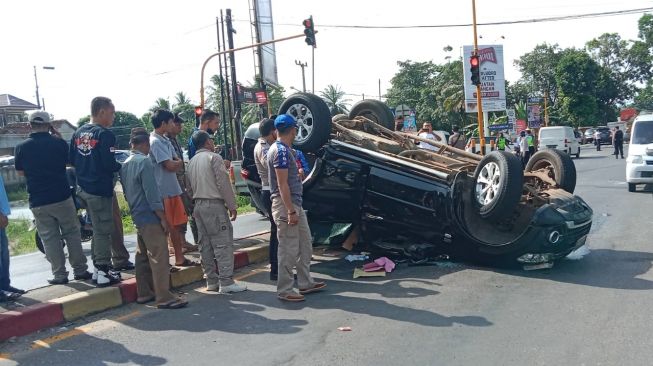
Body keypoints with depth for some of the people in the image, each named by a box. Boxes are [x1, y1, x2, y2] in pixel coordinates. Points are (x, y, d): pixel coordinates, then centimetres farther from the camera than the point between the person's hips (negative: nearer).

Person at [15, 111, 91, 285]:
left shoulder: (21, 148, -4)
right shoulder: (59, 144, -7)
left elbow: (20, 172, 9)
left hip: (38, 202, 1)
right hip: (62, 198, -1)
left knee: (49, 239, 8)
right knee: (72, 234, 10)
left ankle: (60, 274, 9)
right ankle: (80, 270, 13)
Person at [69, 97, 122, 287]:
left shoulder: (79, 132, 9)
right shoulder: (105, 134, -15)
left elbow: (71, 160, 13)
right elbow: (110, 164, -21)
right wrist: (121, 166, -2)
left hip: (84, 188, 8)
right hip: (100, 190, -8)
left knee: (97, 229, 18)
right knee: (103, 231, 1)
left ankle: (98, 267, 26)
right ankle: (104, 272, 6)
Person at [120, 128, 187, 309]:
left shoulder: (126, 164, 10)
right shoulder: (145, 162, -16)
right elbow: (152, 193, -20)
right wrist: (162, 218, -16)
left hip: (137, 216, 9)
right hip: (150, 217, -9)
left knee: (143, 255, 16)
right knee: (159, 258, -7)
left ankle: (144, 293, 22)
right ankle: (164, 298, -6)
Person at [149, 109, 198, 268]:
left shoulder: (166, 140, 15)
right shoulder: (155, 142, -15)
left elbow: (176, 161, 16)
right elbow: (171, 165, -18)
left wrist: (175, 163, -6)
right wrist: (180, 163, 1)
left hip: (173, 189, 9)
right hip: (162, 191, -9)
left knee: (177, 225, 14)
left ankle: (179, 258, 23)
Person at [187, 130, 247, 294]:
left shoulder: (192, 162, 15)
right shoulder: (214, 157, -7)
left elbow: (191, 185, 16)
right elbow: (224, 183, -12)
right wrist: (232, 205, -8)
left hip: (198, 205, 8)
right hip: (214, 204, -8)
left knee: (205, 244, 9)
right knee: (223, 243, -7)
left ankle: (211, 281, 13)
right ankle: (226, 282, -9)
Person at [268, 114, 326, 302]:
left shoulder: (283, 149, 15)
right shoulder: (281, 151, -16)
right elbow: (282, 184, -20)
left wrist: (297, 173, 43)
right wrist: (290, 211, -22)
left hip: (295, 205, 10)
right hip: (286, 206, -10)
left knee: (305, 246, 16)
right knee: (289, 251, -4)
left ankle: (305, 283, 26)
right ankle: (285, 290, 5)